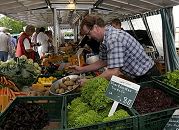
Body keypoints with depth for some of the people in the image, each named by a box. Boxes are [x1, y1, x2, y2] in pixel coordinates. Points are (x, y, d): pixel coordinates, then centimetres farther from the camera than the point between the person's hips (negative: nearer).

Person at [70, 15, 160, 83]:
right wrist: (81, 69, 8)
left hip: (148, 76, -9)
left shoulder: (114, 38, -28)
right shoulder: (105, 40, 3)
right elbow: (103, 62, 13)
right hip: (139, 76, 9)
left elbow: (113, 72, -32)